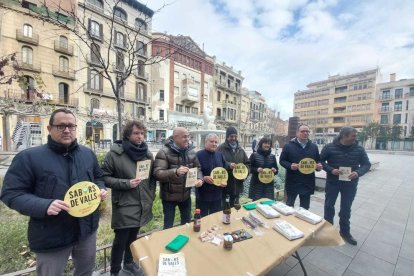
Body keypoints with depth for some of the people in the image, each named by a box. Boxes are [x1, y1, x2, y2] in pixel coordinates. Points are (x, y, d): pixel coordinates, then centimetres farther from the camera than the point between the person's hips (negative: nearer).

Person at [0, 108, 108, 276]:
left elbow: (98, 177, 13)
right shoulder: (29, 157, -12)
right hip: (51, 237, -3)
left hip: (87, 229, 4)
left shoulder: (88, 153, 1)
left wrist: (101, 189, -7)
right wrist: (43, 206, -26)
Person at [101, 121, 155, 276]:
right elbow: (105, 177, -10)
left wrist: (151, 196, 6)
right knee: (121, 240, 8)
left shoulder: (147, 153, 2)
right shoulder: (115, 153, -13)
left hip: (142, 204, 5)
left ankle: (129, 263, 47)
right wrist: (126, 183, -21)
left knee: (133, 237, 22)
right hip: (124, 205, -5)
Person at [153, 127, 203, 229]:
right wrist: (176, 172, -41)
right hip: (169, 196, -5)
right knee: (168, 226, 15)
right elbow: (157, 173, -26)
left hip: (186, 195, 5)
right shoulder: (164, 152, -19)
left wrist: (199, 178, -14)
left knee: (187, 222, 25)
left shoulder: (191, 151, -1)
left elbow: (197, 167, 6)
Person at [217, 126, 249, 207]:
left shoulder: (240, 149, 11)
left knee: (234, 206, 21)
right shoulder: (221, 148, -8)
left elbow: (247, 163, 17)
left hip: (237, 184, 5)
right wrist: (228, 165, -24)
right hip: (224, 184, -5)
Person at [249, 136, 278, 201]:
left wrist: (275, 170, -7)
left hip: (269, 185, 4)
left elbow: (276, 169, 15)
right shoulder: (254, 155, -4)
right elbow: (249, 168, -3)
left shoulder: (272, 156, 9)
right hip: (256, 184, -3)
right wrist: (256, 170, -20)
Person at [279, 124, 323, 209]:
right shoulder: (288, 146, -5)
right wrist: (290, 166, -22)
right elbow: (282, 160, -3)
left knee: (305, 208, 18)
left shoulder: (314, 147, 7)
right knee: (289, 205, 10)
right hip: (292, 182, -3)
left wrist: (319, 165, -8)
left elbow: (318, 161, 15)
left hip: (307, 183, 4)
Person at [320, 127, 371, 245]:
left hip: (350, 184, 2)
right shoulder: (330, 147, -11)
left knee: (346, 209, 15)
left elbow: (367, 164, 3)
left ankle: (345, 232, 34)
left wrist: (358, 173, -17)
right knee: (329, 206, 10)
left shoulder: (359, 149, -2)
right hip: (332, 182, -2)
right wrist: (331, 170, -20)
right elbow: (321, 161, -5)